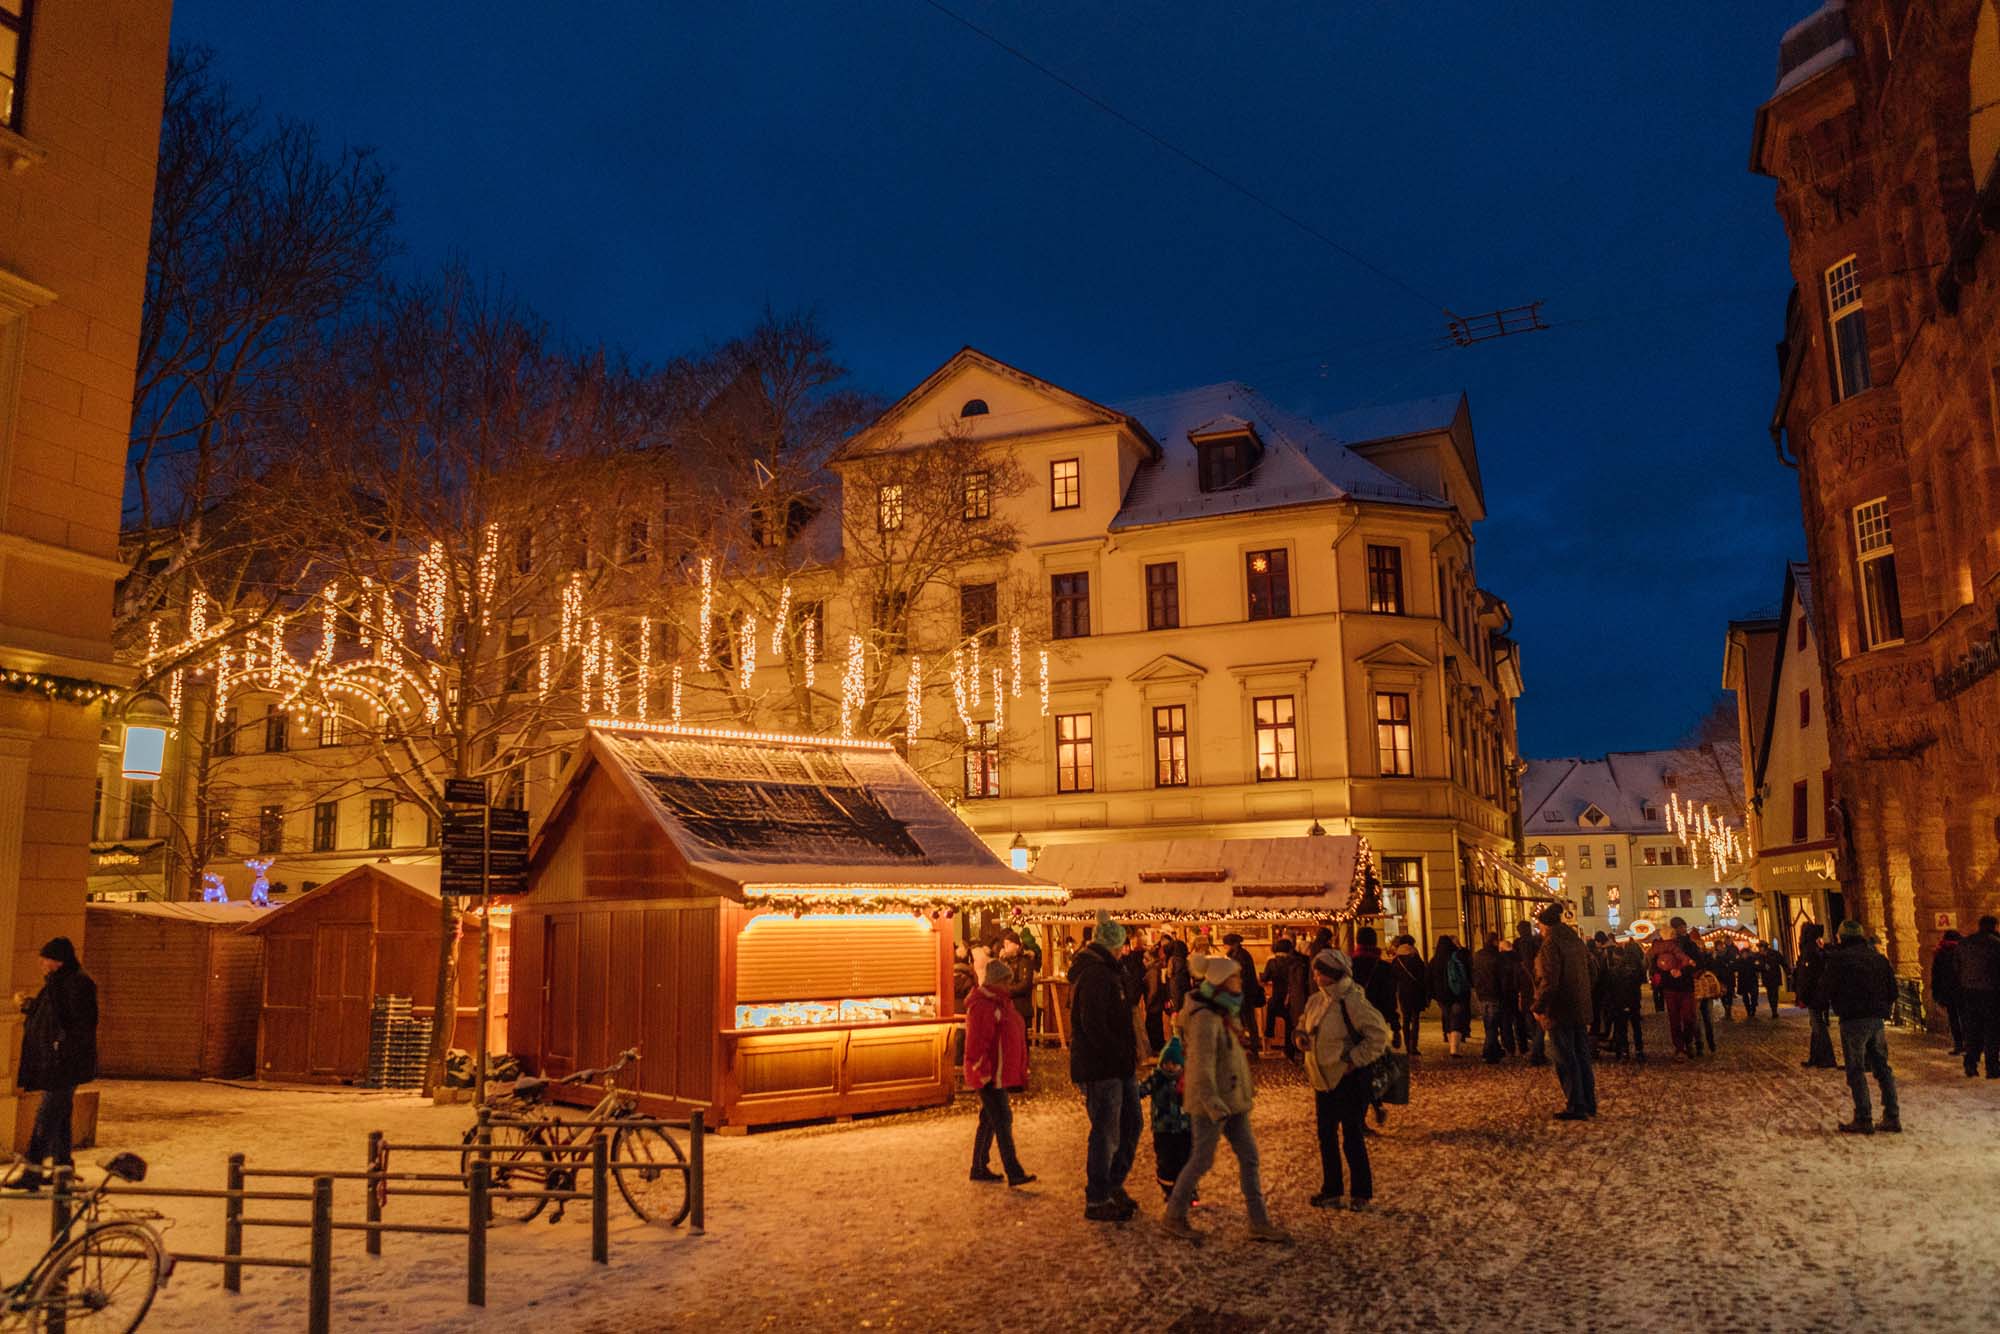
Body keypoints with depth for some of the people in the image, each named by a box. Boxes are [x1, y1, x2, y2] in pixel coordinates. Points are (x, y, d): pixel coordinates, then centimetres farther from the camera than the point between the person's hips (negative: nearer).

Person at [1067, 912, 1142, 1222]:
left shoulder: (1106, 973, 17)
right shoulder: (1094, 976, -18)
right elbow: (1094, 1026, -24)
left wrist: (1128, 1054, 10)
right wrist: (1123, 1054, -17)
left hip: (1118, 1068, 10)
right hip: (1100, 1069, -10)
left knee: (1130, 1125, 16)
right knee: (1105, 1134, -1)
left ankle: (1113, 1187, 29)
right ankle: (1096, 1201, 10)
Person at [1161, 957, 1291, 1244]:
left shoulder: (1224, 1012, 11)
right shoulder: (1205, 1017, -20)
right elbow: (1202, 1065, -25)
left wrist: (1247, 1086, 22)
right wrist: (1213, 1105, -28)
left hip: (1232, 1100, 9)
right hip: (1211, 1102, -9)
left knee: (1249, 1158, 9)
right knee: (1202, 1160, 1)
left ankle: (1260, 1223, 16)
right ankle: (1173, 1217, 17)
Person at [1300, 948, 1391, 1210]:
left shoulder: (1352, 1002, -20)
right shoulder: (1316, 1001, 5)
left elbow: (1379, 1034, -19)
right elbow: (1305, 1027, 23)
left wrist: (1355, 1059, -18)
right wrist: (1302, 1035, 1)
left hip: (1349, 1080, -8)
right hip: (1323, 1079, 8)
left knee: (1352, 1138, 1)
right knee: (1326, 1136, 14)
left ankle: (1361, 1193, 15)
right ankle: (1330, 1191, 26)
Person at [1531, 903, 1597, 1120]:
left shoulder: (1550, 945, -16)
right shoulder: (1577, 942, 11)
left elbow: (1549, 981, -21)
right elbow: (1589, 974, 18)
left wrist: (1539, 1007, -13)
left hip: (1560, 1012, -8)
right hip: (1581, 1009, 8)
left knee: (1566, 1061, -2)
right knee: (1582, 1057, 14)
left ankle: (1575, 1106, 0)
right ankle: (1589, 1104, 19)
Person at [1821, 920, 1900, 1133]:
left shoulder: (1839, 959, -9)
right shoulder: (1878, 957, 10)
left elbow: (1826, 988, -9)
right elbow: (1892, 989, 14)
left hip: (1853, 1020, -6)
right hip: (1877, 1019, 6)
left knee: (1856, 1070, -2)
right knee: (1882, 1067, 13)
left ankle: (1863, 1120, -2)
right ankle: (1892, 1116, 14)